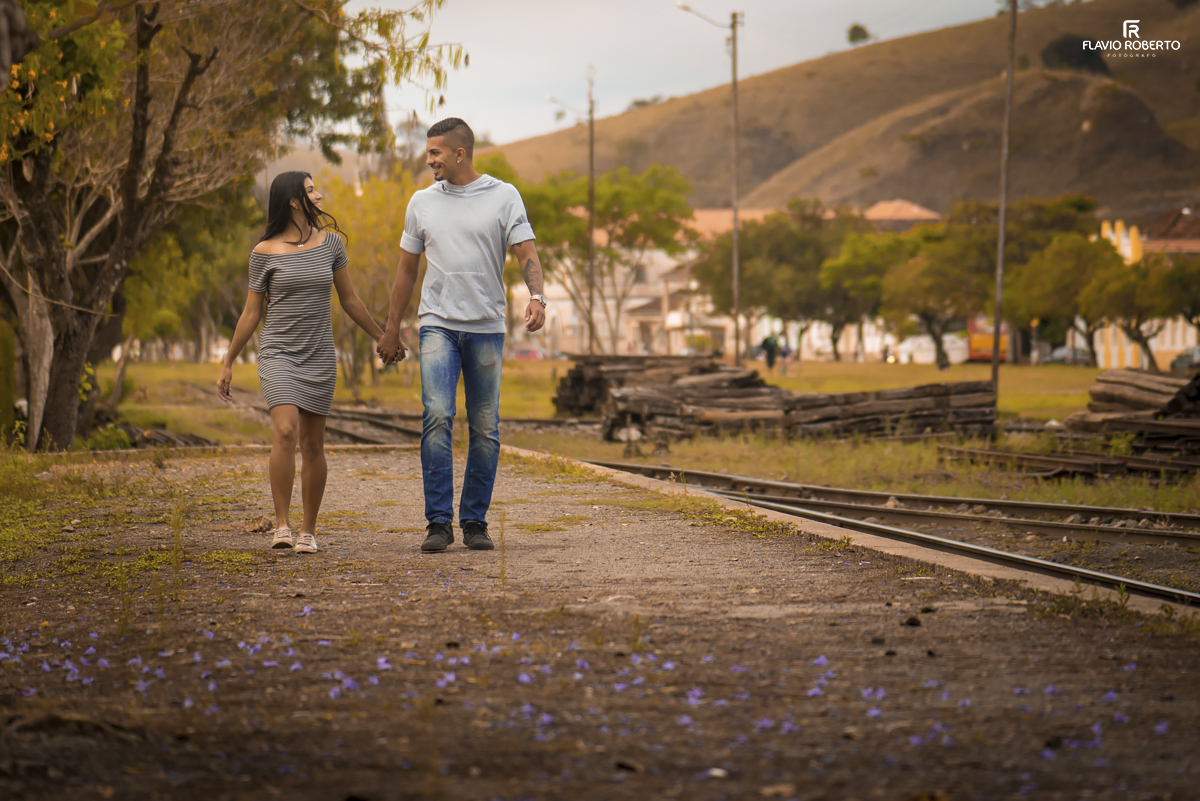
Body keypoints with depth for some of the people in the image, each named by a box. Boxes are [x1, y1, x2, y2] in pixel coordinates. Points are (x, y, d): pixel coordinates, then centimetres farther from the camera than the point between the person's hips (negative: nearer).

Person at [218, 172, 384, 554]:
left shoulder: (330, 243, 7)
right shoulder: (265, 252, -1)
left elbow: (349, 300, 16)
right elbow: (250, 314, 6)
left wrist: (383, 338, 19)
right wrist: (228, 364, 7)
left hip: (319, 357, 3)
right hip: (278, 353, -3)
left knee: (313, 443, 3)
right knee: (286, 431, -21)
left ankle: (308, 530, 13)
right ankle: (282, 524, -17)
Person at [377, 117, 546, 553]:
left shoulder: (504, 196, 2)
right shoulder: (422, 202, 10)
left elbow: (526, 252, -5)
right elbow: (406, 269, 17)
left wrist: (536, 296, -25)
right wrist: (391, 330, 16)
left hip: (487, 327, -1)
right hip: (438, 323, 1)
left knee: (485, 429, 2)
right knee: (437, 416, -15)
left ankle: (475, 522, 12)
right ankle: (439, 522, -13)